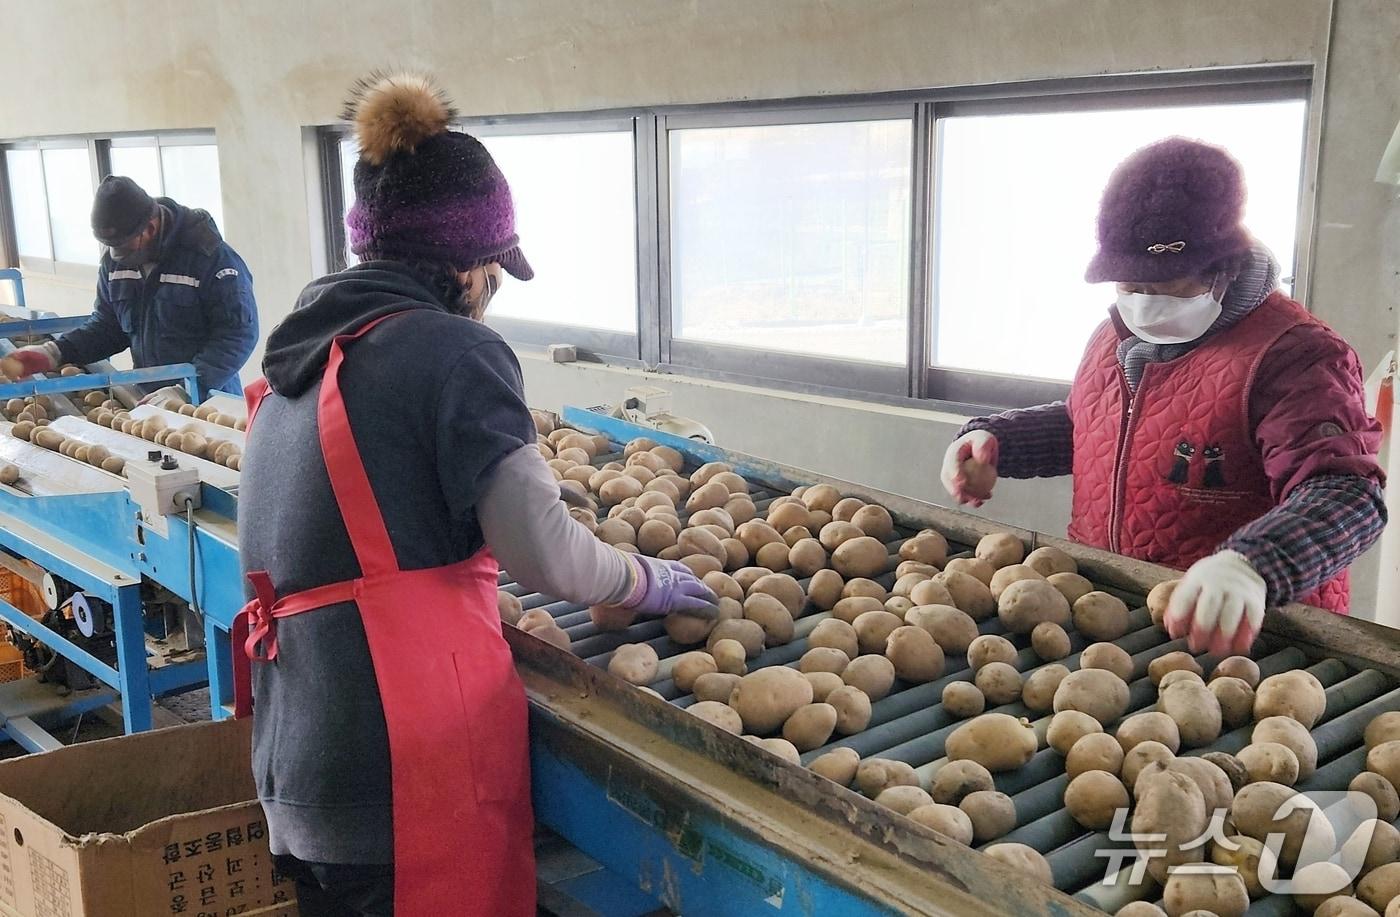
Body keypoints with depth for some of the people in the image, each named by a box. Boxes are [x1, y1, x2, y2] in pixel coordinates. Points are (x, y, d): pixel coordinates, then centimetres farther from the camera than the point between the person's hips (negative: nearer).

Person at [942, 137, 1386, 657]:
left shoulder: (1291, 355, -11)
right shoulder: (1115, 336, 15)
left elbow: (1347, 494, -22)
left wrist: (1252, 566, -41)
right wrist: (992, 438, 15)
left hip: (1224, 635, -7)